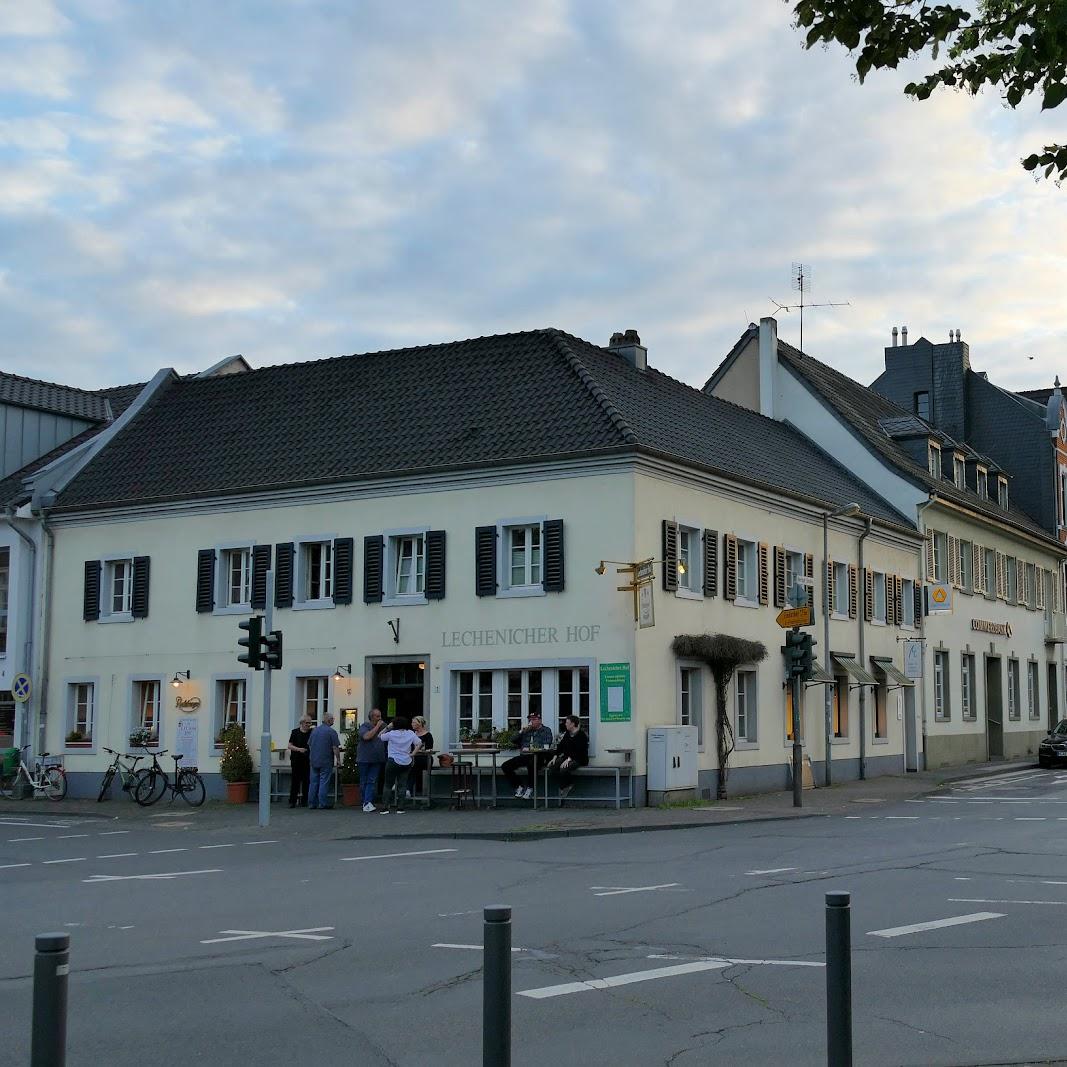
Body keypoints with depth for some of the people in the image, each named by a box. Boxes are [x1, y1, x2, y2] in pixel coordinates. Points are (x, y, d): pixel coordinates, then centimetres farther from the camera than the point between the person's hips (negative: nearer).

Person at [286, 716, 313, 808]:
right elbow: (289, 746, 1)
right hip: (296, 760, -1)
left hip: (307, 760, 1)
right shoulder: (295, 732, 2)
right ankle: (292, 802, 3)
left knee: (306, 780, 2)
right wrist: (299, 749, -15)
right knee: (295, 780, -2)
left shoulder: (312, 733, 5)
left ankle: (304, 801, 9)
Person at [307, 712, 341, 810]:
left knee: (314, 782, 10)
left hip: (314, 760, 6)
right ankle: (323, 803, -4)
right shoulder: (331, 731, -11)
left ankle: (312, 803, 11)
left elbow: (309, 745, 17)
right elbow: (335, 748, -14)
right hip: (326, 761, -6)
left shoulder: (314, 730, 9)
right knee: (324, 782, -3)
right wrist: (338, 759, -4)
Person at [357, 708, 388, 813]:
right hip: (365, 759, -2)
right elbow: (367, 736, -22)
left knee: (372, 781, -6)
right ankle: (364, 802, 16)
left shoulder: (383, 726, 9)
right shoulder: (365, 726, -4)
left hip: (377, 760, 2)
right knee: (364, 782, 6)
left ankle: (368, 803, -13)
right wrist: (377, 727, -16)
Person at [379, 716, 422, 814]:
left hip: (393, 761, -3)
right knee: (402, 785, 7)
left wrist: (387, 727, 9)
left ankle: (386, 807, 1)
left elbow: (380, 736, 6)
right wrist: (412, 753, 1)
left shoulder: (391, 734, -8)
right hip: (406, 763, 3)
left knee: (388, 785, 5)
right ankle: (400, 807, 5)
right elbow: (419, 744, 0)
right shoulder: (410, 734, 1)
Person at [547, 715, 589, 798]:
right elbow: (560, 746, 7)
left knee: (563, 768, -34)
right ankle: (568, 785, -7)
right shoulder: (566, 734, 12)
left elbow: (579, 751, -21)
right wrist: (555, 757, -8)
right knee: (552, 766, -17)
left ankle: (563, 788, -7)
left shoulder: (582, 735, -11)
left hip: (579, 759, -8)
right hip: (566, 757, 8)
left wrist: (568, 759, -31)